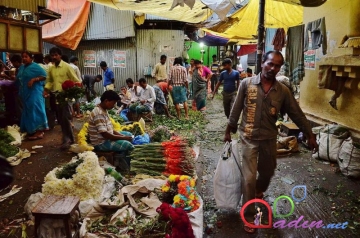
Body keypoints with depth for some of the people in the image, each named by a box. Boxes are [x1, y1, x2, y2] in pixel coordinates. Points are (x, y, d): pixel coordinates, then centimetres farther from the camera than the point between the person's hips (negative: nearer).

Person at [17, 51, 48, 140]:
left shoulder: (35, 67, -8)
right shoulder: (21, 67, 15)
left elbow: (44, 76, -15)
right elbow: (18, 79, 23)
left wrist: (34, 79, -25)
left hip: (34, 93, -8)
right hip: (25, 93, 8)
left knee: (35, 110, -8)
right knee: (28, 111, 12)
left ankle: (39, 131, -3)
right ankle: (31, 130, 22)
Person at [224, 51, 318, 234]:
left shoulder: (283, 91, -4)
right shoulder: (246, 83, -9)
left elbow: (297, 114, 3)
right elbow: (236, 109, -3)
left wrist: (310, 135, 5)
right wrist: (229, 131, 3)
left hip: (269, 138, 3)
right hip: (249, 138, -3)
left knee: (267, 172, 21)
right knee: (249, 178, -4)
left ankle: (259, 191, 55)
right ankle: (248, 217, 14)